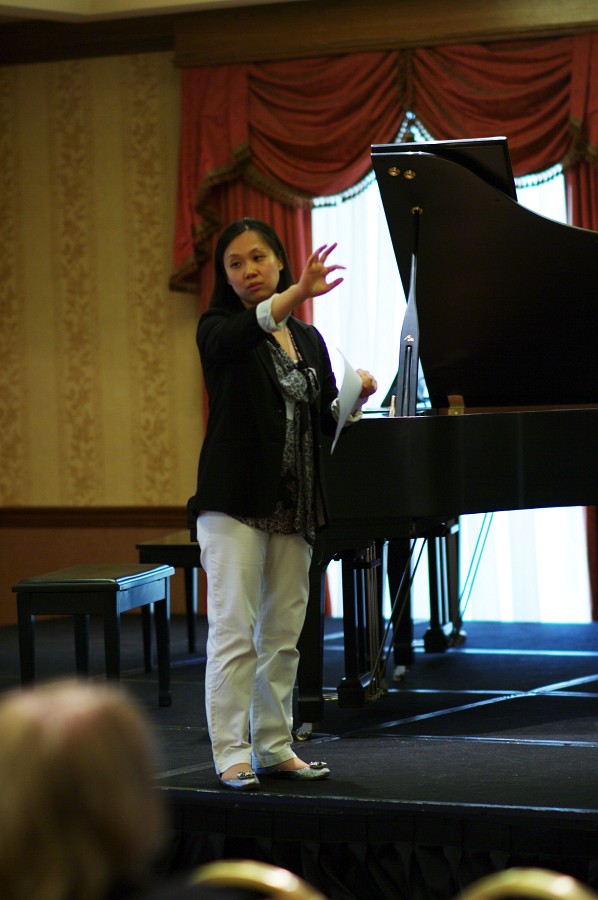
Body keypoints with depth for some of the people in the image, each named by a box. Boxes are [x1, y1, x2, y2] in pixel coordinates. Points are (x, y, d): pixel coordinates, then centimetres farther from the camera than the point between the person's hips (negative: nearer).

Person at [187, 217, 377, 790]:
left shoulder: (309, 341, 14)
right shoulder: (220, 330, -3)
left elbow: (325, 424, 16)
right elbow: (238, 335, -29)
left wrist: (354, 397, -3)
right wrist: (296, 294, -44)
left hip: (293, 505, 6)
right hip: (235, 501, -6)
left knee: (284, 631, 10)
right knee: (234, 629, -7)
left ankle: (275, 747, 18)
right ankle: (232, 754, -4)